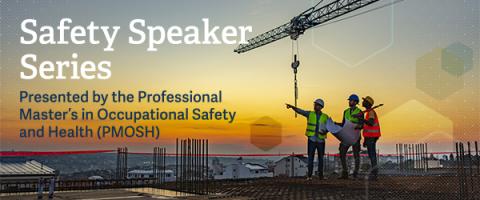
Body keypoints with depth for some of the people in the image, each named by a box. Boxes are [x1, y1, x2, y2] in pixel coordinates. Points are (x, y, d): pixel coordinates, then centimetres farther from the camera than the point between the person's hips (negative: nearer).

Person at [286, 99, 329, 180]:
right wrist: (292, 107, -25)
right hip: (311, 139, -1)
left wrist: (325, 131, -19)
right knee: (310, 157, -6)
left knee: (321, 158, 7)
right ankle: (309, 175, -5)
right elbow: (299, 111, -9)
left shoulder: (325, 117, 4)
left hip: (321, 140, 1)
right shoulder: (310, 114, 2)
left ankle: (320, 175, 17)